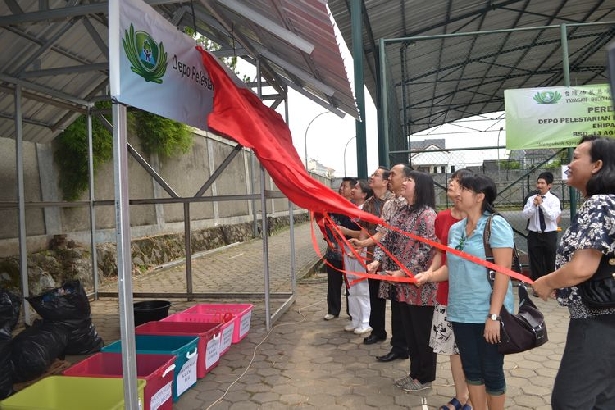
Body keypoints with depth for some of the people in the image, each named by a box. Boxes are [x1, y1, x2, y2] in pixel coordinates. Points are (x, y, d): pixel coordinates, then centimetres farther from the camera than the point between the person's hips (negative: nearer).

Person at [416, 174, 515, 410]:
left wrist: (494, 315, -19)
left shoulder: (496, 225, -11)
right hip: (461, 313, 6)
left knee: (491, 371, 8)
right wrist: (429, 276, -2)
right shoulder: (455, 229, 8)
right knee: (471, 370, 16)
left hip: (487, 314, -6)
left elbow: (503, 272, -16)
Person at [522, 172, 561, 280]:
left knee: (551, 264, 9)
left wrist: (541, 204, -20)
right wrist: (534, 205, -19)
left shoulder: (554, 200, -3)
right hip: (534, 235, 2)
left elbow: (553, 216, -16)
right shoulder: (531, 199, 3)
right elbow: (525, 215, -6)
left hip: (549, 236, -2)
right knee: (535, 264, 8)